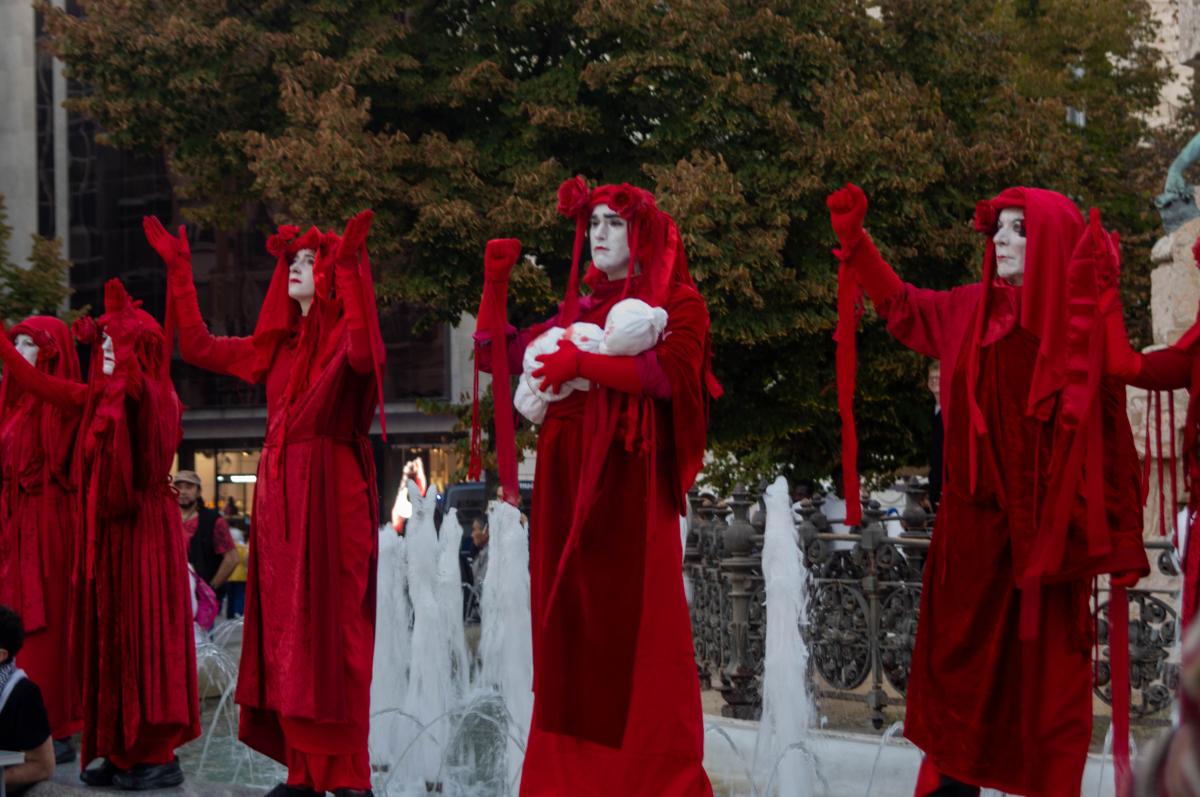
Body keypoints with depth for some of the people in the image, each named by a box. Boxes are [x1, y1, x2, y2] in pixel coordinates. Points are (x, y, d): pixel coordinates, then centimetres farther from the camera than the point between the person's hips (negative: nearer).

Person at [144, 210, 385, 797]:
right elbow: (197, 347, 22)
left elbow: (364, 356, -27)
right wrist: (178, 268, 21)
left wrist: (351, 266, -30)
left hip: (330, 497, -7)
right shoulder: (277, 346, 17)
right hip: (279, 498, 7)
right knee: (285, 632, 5)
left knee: (329, 629, -7)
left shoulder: (344, 335, -3)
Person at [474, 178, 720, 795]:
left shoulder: (677, 303, 5)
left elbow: (670, 373, -13)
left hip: (627, 483, -5)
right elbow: (496, 356, 19)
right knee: (569, 629, 3)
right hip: (565, 484, 5)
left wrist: (582, 362, -17)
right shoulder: (577, 311, 20)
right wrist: (496, 281, 10)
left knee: (634, 631, -8)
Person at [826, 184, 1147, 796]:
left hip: (1048, 529, -4)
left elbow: (1110, 436, -8)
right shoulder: (970, 310, 5)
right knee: (959, 661, 10)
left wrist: (1122, 542, -11)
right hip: (973, 525, 4)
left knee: (1046, 676, 3)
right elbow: (902, 307, 23)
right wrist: (855, 241, 14)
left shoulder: (1085, 326, -7)